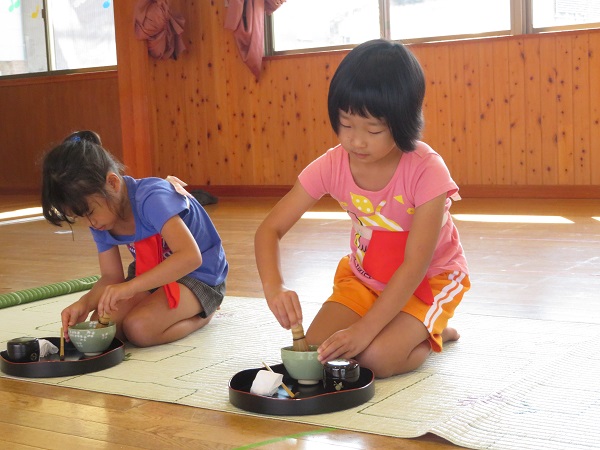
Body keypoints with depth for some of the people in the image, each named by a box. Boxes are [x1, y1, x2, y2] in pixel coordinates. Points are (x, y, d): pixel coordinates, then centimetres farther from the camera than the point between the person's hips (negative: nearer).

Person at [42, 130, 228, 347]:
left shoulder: (151, 198, -30)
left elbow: (190, 257, -41)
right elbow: (111, 277, -3)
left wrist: (130, 286, -47)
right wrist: (85, 303, -25)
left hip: (199, 275, -8)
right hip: (152, 276, 8)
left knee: (139, 328, -30)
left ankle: (202, 314, -1)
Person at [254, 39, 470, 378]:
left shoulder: (426, 170, -28)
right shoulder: (332, 166, -17)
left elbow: (415, 265, -28)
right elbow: (270, 229, -15)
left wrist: (364, 329, -35)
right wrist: (274, 286, -36)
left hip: (430, 279, -4)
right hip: (363, 277, 5)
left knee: (377, 357, -27)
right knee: (318, 353, -15)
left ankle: (434, 333, 6)